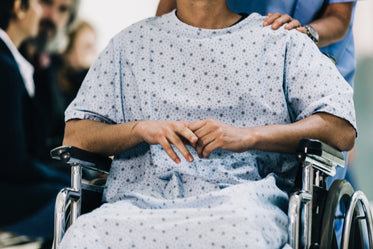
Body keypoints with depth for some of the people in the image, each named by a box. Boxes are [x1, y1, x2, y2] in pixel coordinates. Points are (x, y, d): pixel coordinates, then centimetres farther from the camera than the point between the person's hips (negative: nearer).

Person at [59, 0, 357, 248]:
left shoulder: (281, 40, 17)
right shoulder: (132, 42, 24)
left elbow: (342, 130, 5)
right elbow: (75, 136, 17)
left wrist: (249, 135, -8)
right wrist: (139, 129, -4)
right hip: (140, 200, 2)